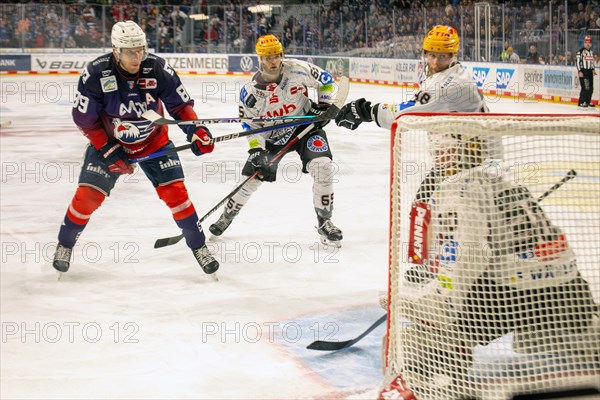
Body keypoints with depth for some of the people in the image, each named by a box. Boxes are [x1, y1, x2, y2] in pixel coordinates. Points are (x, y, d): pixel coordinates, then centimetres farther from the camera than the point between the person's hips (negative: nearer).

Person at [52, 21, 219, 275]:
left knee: (174, 192, -8)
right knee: (88, 195, -7)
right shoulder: (95, 74, -25)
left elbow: (180, 104, -10)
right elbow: (84, 119, -15)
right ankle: (65, 244, 18)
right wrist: (110, 152, -19)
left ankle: (198, 245, 11)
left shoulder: (158, 69, -22)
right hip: (108, 141, -1)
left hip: (154, 140, 1)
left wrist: (196, 130, -26)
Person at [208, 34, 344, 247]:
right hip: (273, 135, 1)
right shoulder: (250, 91, -17)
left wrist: (323, 107, -12)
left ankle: (324, 222, -5)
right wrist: (256, 151, -20)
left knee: (322, 167, -21)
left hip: (305, 125, -1)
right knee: (252, 177, 1)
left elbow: (327, 82, -4)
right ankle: (227, 216, 28)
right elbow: (252, 126, -8)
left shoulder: (298, 70, -19)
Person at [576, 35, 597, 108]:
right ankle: (581, 102, -8)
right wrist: (579, 71, -18)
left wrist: (593, 69, 17)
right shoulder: (581, 51, -10)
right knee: (585, 87, -15)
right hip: (583, 71, -8)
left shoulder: (591, 52, 15)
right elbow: (577, 61, -13)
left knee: (591, 88, 8)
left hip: (589, 72, 8)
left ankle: (588, 101, 20)